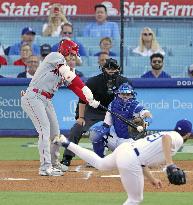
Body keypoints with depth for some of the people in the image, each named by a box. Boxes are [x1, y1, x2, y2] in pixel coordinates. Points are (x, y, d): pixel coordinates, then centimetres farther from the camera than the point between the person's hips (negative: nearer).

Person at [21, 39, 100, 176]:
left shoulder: (65, 71, 18)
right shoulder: (55, 57, -7)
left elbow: (74, 87, 9)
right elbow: (69, 76, -20)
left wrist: (90, 100, -5)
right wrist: (85, 89, -25)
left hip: (46, 101, 10)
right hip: (33, 97, -10)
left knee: (55, 133, 14)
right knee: (45, 130, -16)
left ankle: (54, 163, 29)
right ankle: (45, 167, -19)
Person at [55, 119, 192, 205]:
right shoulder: (178, 138, -2)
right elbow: (166, 138, -29)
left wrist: (152, 179, 32)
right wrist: (170, 164, -36)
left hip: (123, 148, 9)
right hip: (130, 161, -9)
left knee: (100, 164, 38)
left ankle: (67, 144, 37)